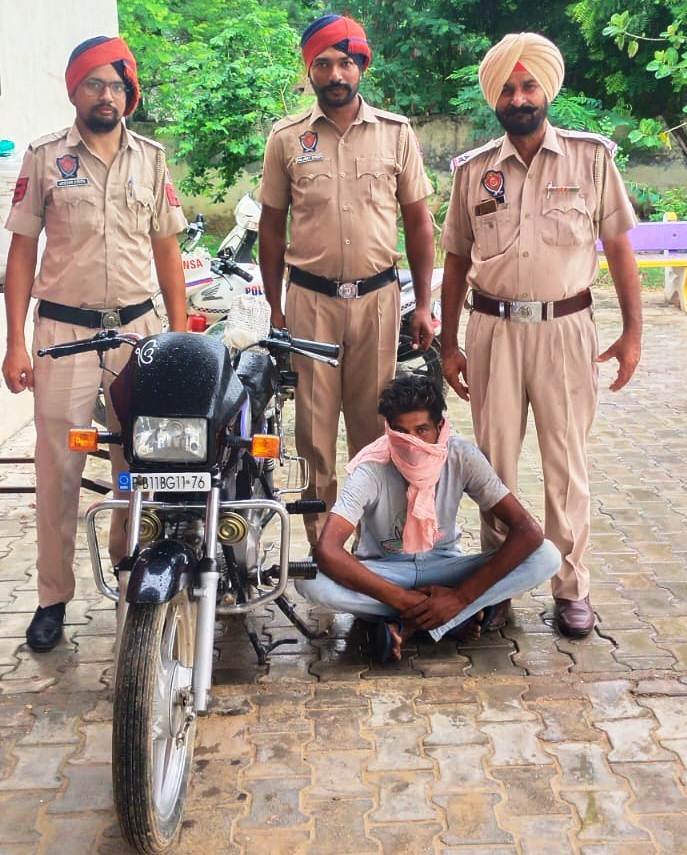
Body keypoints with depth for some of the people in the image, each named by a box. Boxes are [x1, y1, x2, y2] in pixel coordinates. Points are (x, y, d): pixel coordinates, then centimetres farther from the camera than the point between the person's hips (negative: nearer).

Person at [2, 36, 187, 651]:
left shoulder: (150, 158, 8)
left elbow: (167, 251, 11)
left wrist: (181, 335, 5)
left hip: (138, 327, 2)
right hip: (64, 330, -2)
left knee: (139, 463, 7)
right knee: (59, 468, 0)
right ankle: (54, 597, 11)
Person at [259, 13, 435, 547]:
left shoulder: (396, 133, 4)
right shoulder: (286, 138, 4)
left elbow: (418, 222, 6)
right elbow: (273, 226, 8)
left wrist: (424, 306, 2)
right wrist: (274, 308, 4)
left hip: (377, 297, 0)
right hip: (309, 298, 0)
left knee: (374, 424, 7)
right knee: (315, 427, 4)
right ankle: (320, 543, 15)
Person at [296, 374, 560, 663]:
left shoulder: (462, 458, -17)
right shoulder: (372, 469, -23)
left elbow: (528, 531, -22)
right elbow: (326, 550, -33)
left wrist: (460, 597, -28)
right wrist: (403, 600, -33)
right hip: (384, 571, -1)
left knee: (546, 556, -22)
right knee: (309, 579, -33)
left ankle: (408, 626, -24)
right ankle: (459, 618, -23)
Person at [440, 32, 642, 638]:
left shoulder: (592, 157, 2)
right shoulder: (473, 170, 7)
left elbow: (618, 245, 4)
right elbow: (457, 261, 10)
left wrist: (633, 329, -2)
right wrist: (449, 344, 8)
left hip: (565, 328, -1)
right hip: (493, 330, 2)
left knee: (566, 463, 4)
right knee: (495, 460, 8)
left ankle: (571, 587, 17)